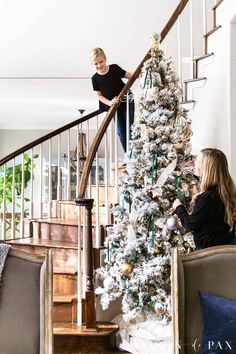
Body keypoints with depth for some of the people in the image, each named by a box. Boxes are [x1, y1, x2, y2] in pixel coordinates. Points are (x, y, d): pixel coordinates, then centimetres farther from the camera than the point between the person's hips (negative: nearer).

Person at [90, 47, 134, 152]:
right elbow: (99, 95, -2)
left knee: (130, 130, 2)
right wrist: (109, 102, -18)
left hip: (127, 102, -1)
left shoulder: (115, 68, -10)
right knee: (121, 133, 6)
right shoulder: (95, 78, -7)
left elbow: (129, 75, -1)